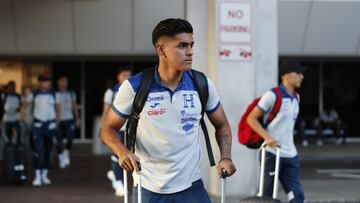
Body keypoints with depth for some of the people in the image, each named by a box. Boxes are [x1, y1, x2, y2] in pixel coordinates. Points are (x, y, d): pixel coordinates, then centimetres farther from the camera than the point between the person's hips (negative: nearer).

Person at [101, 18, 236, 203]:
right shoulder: (134, 87, -9)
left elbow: (221, 125, 13)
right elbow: (109, 128, 2)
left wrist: (225, 157, -6)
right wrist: (123, 153, -19)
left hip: (191, 187, 1)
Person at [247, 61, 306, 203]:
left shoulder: (296, 98, 13)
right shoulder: (273, 96, -10)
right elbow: (251, 118, -10)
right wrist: (267, 137, -22)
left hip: (290, 155, 7)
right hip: (272, 153, -7)